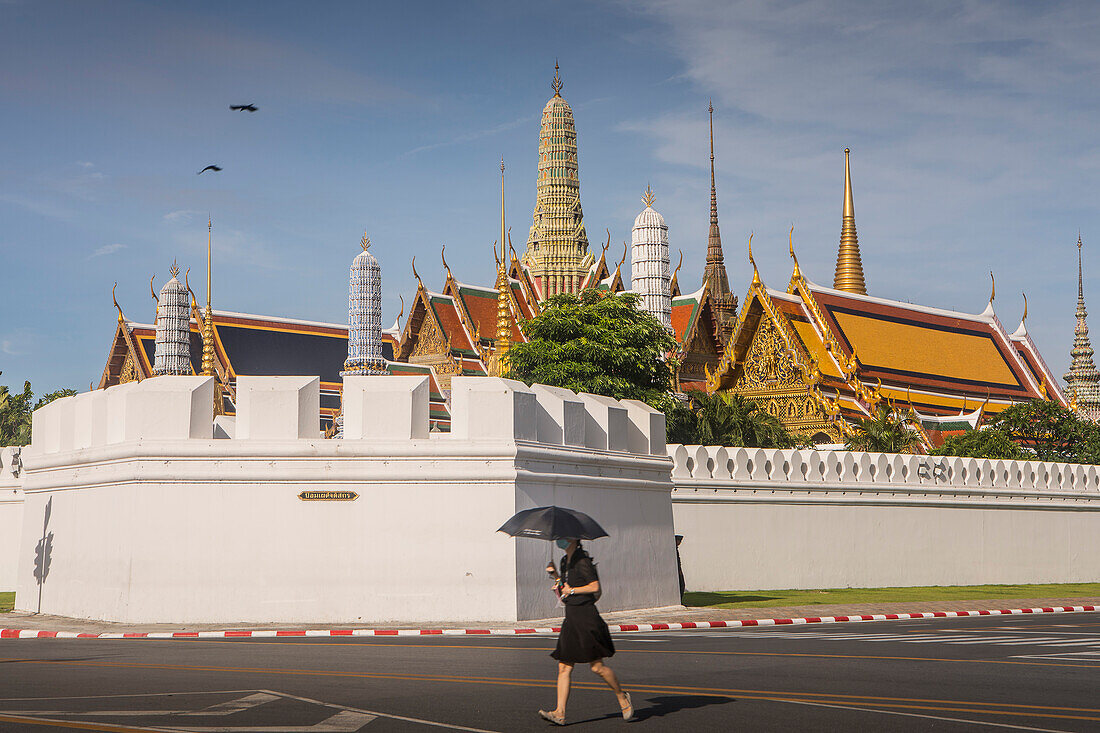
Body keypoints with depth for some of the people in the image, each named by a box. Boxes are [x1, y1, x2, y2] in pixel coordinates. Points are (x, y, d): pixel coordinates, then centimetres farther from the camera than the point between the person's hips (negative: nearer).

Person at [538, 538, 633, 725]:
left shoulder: (582, 561, -12)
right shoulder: (565, 561, 14)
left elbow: (595, 587, -16)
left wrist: (572, 590, -11)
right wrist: (555, 574, 10)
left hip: (586, 617, -9)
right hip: (571, 618, 9)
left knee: (597, 666, -2)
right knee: (564, 667, 1)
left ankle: (622, 696, 20)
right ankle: (559, 713, -2)